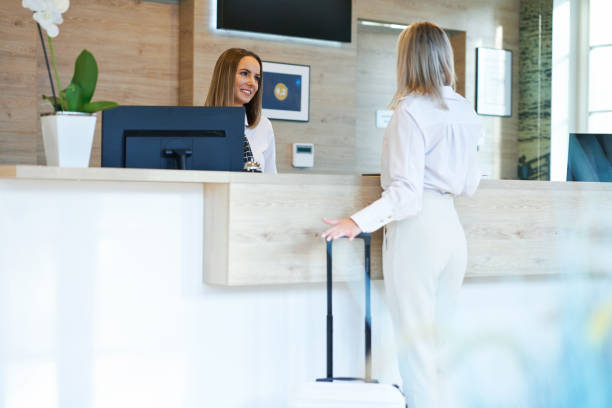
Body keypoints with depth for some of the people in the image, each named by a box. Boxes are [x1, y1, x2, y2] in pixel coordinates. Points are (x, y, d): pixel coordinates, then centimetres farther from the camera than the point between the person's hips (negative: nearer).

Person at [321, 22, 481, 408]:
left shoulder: (410, 111, -11)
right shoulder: (466, 112, 10)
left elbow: (406, 190, -18)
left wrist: (359, 222, -25)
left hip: (417, 229, -7)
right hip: (452, 227, 8)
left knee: (416, 348, -2)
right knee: (439, 344, 14)